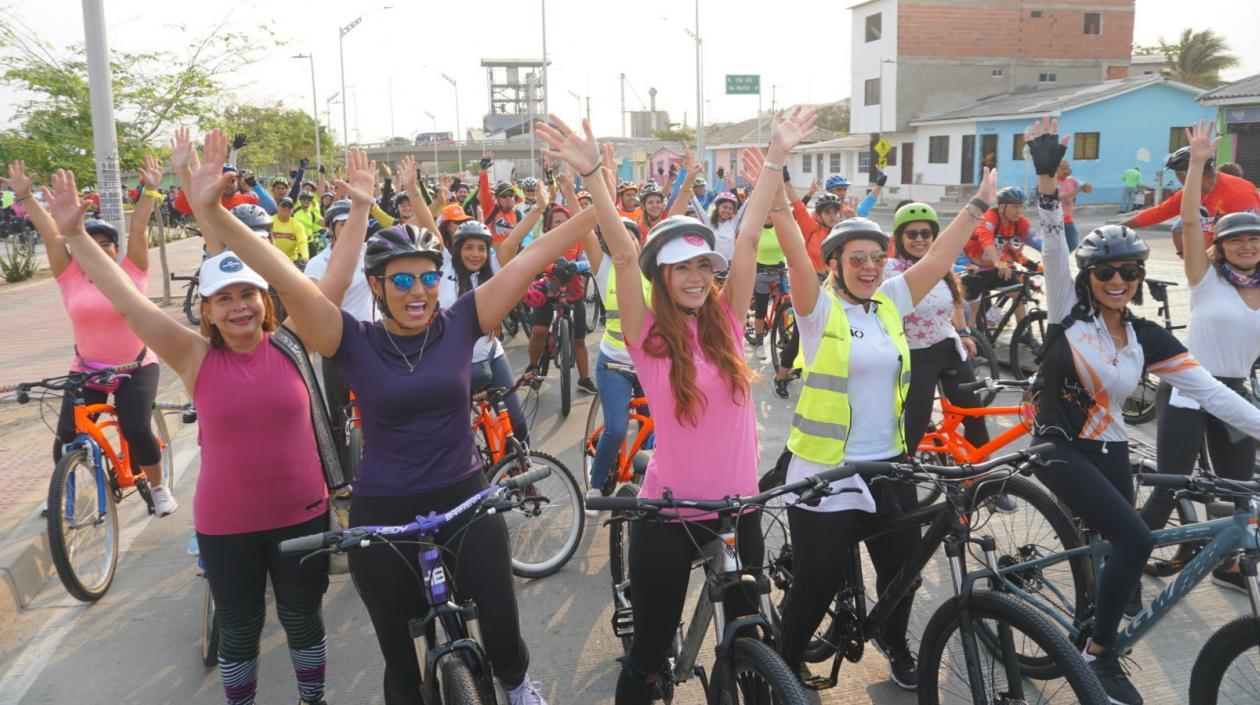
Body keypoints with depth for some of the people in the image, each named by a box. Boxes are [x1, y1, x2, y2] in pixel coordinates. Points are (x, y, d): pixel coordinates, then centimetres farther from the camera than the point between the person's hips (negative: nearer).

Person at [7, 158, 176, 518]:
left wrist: (150, 190, -15)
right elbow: (50, 233, -6)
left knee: (136, 430, -16)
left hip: (136, 368, -2)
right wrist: (25, 195, -9)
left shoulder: (130, 272, -6)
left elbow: (138, 230, -11)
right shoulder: (71, 278, -3)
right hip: (86, 371, 2)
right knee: (66, 437, -2)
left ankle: (158, 487, 8)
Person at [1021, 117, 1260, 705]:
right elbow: (1055, 248, -20)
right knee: (1135, 540, -19)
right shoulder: (1069, 313, -7)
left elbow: (1210, 390, -2)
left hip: (1109, 452, 5)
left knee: (1110, 550, 8)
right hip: (1060, 447, -5)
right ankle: (1099, 654, -2)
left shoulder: (1147, 338, 2)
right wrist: (1047, 178, -32)